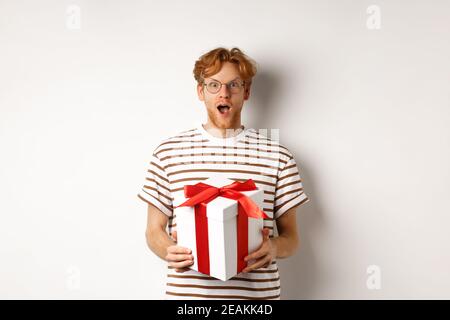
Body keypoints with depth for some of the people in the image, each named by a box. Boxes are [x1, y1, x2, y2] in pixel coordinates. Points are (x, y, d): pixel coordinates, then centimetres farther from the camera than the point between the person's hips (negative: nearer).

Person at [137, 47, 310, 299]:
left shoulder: (277, 156, -1)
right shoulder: (168, 152, -1)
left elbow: (291, 237, 3)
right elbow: (154, 230, 4)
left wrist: (274, 248, -17)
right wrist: (169, 251, -15)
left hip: (257, 292, 0)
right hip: (186, 291, 0)